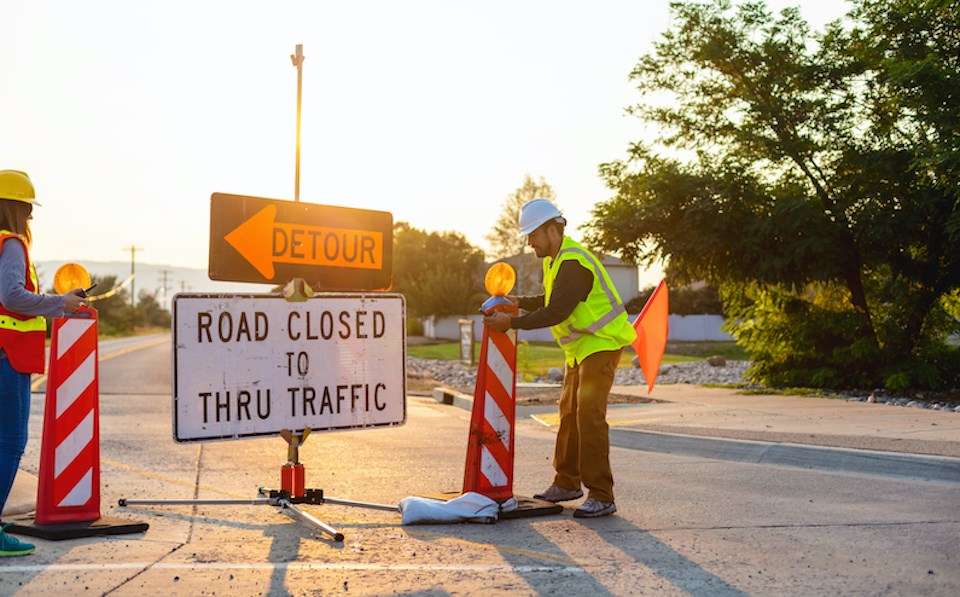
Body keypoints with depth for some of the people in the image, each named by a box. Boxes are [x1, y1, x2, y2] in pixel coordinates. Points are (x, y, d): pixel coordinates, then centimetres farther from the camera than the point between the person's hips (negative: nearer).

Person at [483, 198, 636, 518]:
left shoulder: (573, 263, -23)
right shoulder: (554, 259, 11)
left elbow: (556, 312, -29)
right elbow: (551, 300, 19)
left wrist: (512, 323, -25)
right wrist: (519, 302, 4)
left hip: (601, 343, -11)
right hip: (579, 347, 11)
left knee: (589, 415, -17)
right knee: (569, 413, 15)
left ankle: (601, 496, -14)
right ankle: (567, 483, 27)